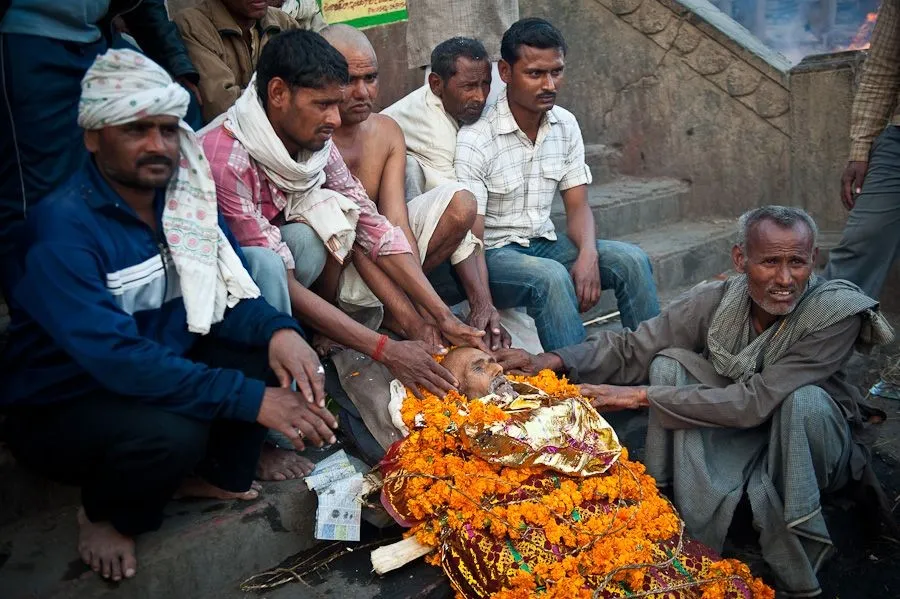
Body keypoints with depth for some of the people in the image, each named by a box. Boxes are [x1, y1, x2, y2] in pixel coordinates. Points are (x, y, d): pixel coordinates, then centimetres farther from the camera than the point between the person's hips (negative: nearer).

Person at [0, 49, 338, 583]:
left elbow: (228, 294, -7)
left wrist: (277, 331, -30)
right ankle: (106, 514, 1)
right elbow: (117, 358, -35)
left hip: (161, 365, 6)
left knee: (265, 339, -14)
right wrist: (252, 399, -38)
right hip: (64, 403, -6)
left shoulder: (187, 192, -6)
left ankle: (218, 474, 8)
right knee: (170, 433, -34)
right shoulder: (64, 227, -26)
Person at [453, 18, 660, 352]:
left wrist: (588, 254, -18)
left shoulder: (566, 125, 3)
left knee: (631, 260, -14)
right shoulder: (474, 140, -17)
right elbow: (471, 239, -19)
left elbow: (578, 206, 4)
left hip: (545, 243, 6)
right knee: (552, 277, -35)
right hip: (493, 252, -6)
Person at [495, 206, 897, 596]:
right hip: (737, 436, 3)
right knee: (668, 366, -20)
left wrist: (643, 396, -35)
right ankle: (695, 545, -15)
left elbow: (757, 400, -34)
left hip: (810, 438, -3)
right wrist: (551, 361, -31)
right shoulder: (717, 299, -18)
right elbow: (633, 347, -16)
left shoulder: (838, 312, -28)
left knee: (803, 398, -36)